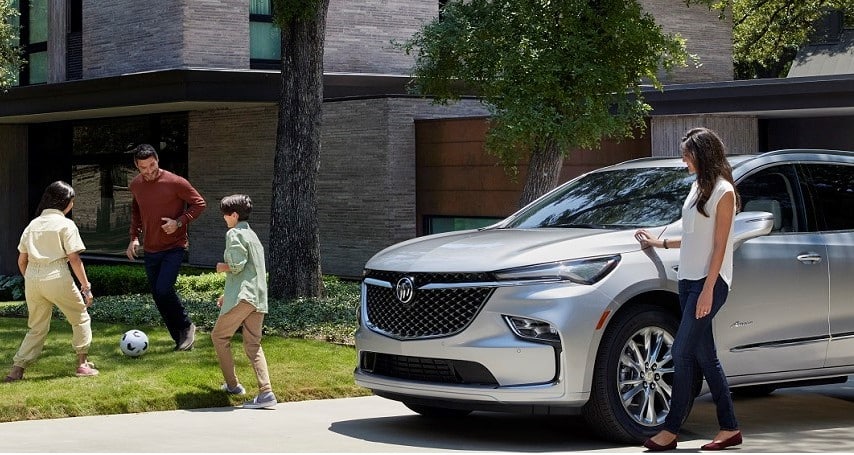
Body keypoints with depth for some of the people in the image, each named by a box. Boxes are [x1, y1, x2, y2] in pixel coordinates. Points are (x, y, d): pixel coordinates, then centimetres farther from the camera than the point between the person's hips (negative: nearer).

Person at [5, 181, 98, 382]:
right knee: (81, 319, 14)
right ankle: (83, 363, 11)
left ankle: (17, 369, 7)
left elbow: (21, 260, 13)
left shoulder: (33, 224, 13)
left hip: (32, 279, 5)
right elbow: (74, 259, -7)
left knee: (37, 328, 17)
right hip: (57, 278, -5)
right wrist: (86, 286, -4)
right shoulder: (66, 224, -2)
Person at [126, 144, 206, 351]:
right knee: (158, 295, 5)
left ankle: (187, 327, 2)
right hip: (150, 249, 6)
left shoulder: (175, 183, -15)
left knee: (164, 289, -21)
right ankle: (181, 340, 17)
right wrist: (134, 237, 10)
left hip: (174, 247, -6)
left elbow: (199, 203, -7)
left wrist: (179, 222, -19)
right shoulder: (135, 185, 3)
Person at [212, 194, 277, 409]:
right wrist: (228, 294, 30)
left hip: (242, 297, -8)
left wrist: (221, 267, 3)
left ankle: (233, 385, 11)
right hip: (259, 298, 8)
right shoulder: (252, 235, 22)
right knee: (253, 345, 7)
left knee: (219, 336, 9)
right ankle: (266, 392, -8)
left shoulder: (234, 234, -7)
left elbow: (237, 265, -19)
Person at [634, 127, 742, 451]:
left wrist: (708, 290, -17)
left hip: (710, 281, -9)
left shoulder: (723, 192, -8)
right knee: (704, 356, 6)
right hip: (688, 279, 9)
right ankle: (729, 428, 11)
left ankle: (671, 430, -6)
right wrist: (662, 243, 24)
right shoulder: (698, 187, 17)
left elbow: (719, 246, -13)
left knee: (682, 352, -10)